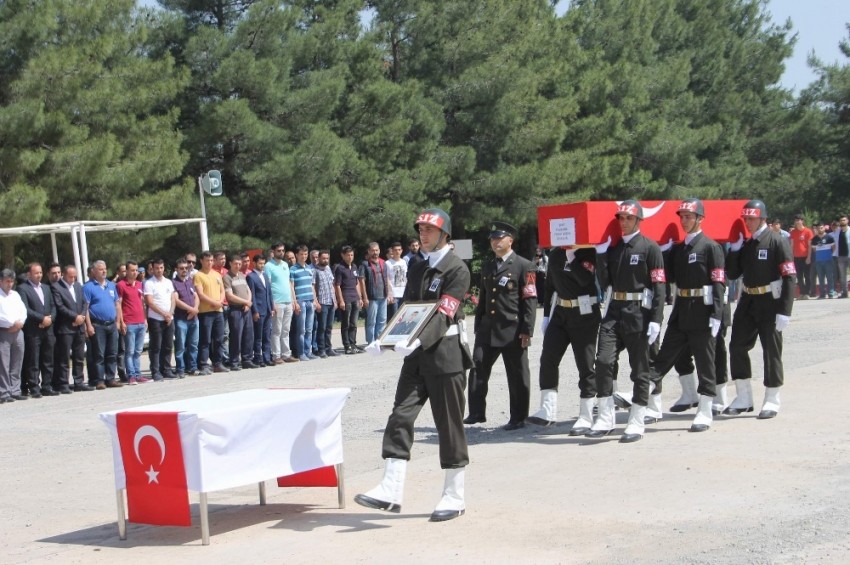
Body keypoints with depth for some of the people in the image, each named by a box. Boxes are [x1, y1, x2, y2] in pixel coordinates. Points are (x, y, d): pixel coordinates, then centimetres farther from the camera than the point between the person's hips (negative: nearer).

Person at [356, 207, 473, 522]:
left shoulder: (457, 269, -7)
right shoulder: (416, 269, 16)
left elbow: (444, 314, -18)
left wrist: (418, 341, -32)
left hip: (445, 354, -7)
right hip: (417, 354, 7)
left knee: (449, 426, 0)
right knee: (400, 417, -3)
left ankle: (454, 498, 10)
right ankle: (391, 491, -4)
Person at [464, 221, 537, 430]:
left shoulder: (523, 266, -4)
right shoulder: (487, 266, 16)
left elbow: (530, 300, -8)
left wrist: (527, 330, -13)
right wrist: (478, 326, 15)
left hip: (513, 330, -6)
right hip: (487, 328, 6)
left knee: (517, 375, 2)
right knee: (477, 368, 0)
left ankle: (518, 418, 11)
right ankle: (476, 413, 9)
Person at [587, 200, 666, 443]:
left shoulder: (650, 248, -4)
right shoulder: (612, 247, 13)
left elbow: (659, 286, -8)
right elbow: (605, 282, 8)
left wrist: (656, 320, -15)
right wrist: (600, 254, -1)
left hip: (639, 313, -5)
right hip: (614, 311, 5)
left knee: (639, 369, 2)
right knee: (603, 361, -8)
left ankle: (637, 424, 10)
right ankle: (605, 420, -1)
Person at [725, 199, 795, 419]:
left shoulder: (777, 242, -11)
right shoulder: (744, 243, 10)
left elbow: (789, 277, -15)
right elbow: (732, 273, 11)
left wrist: (784, 311, -20)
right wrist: (734, 248, -4)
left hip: (770, 302, -7)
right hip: (748, 301, 7)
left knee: (771, 350, 0)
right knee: (737, 346, 5)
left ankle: (772, 401, 12)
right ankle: (744, 398, 16)